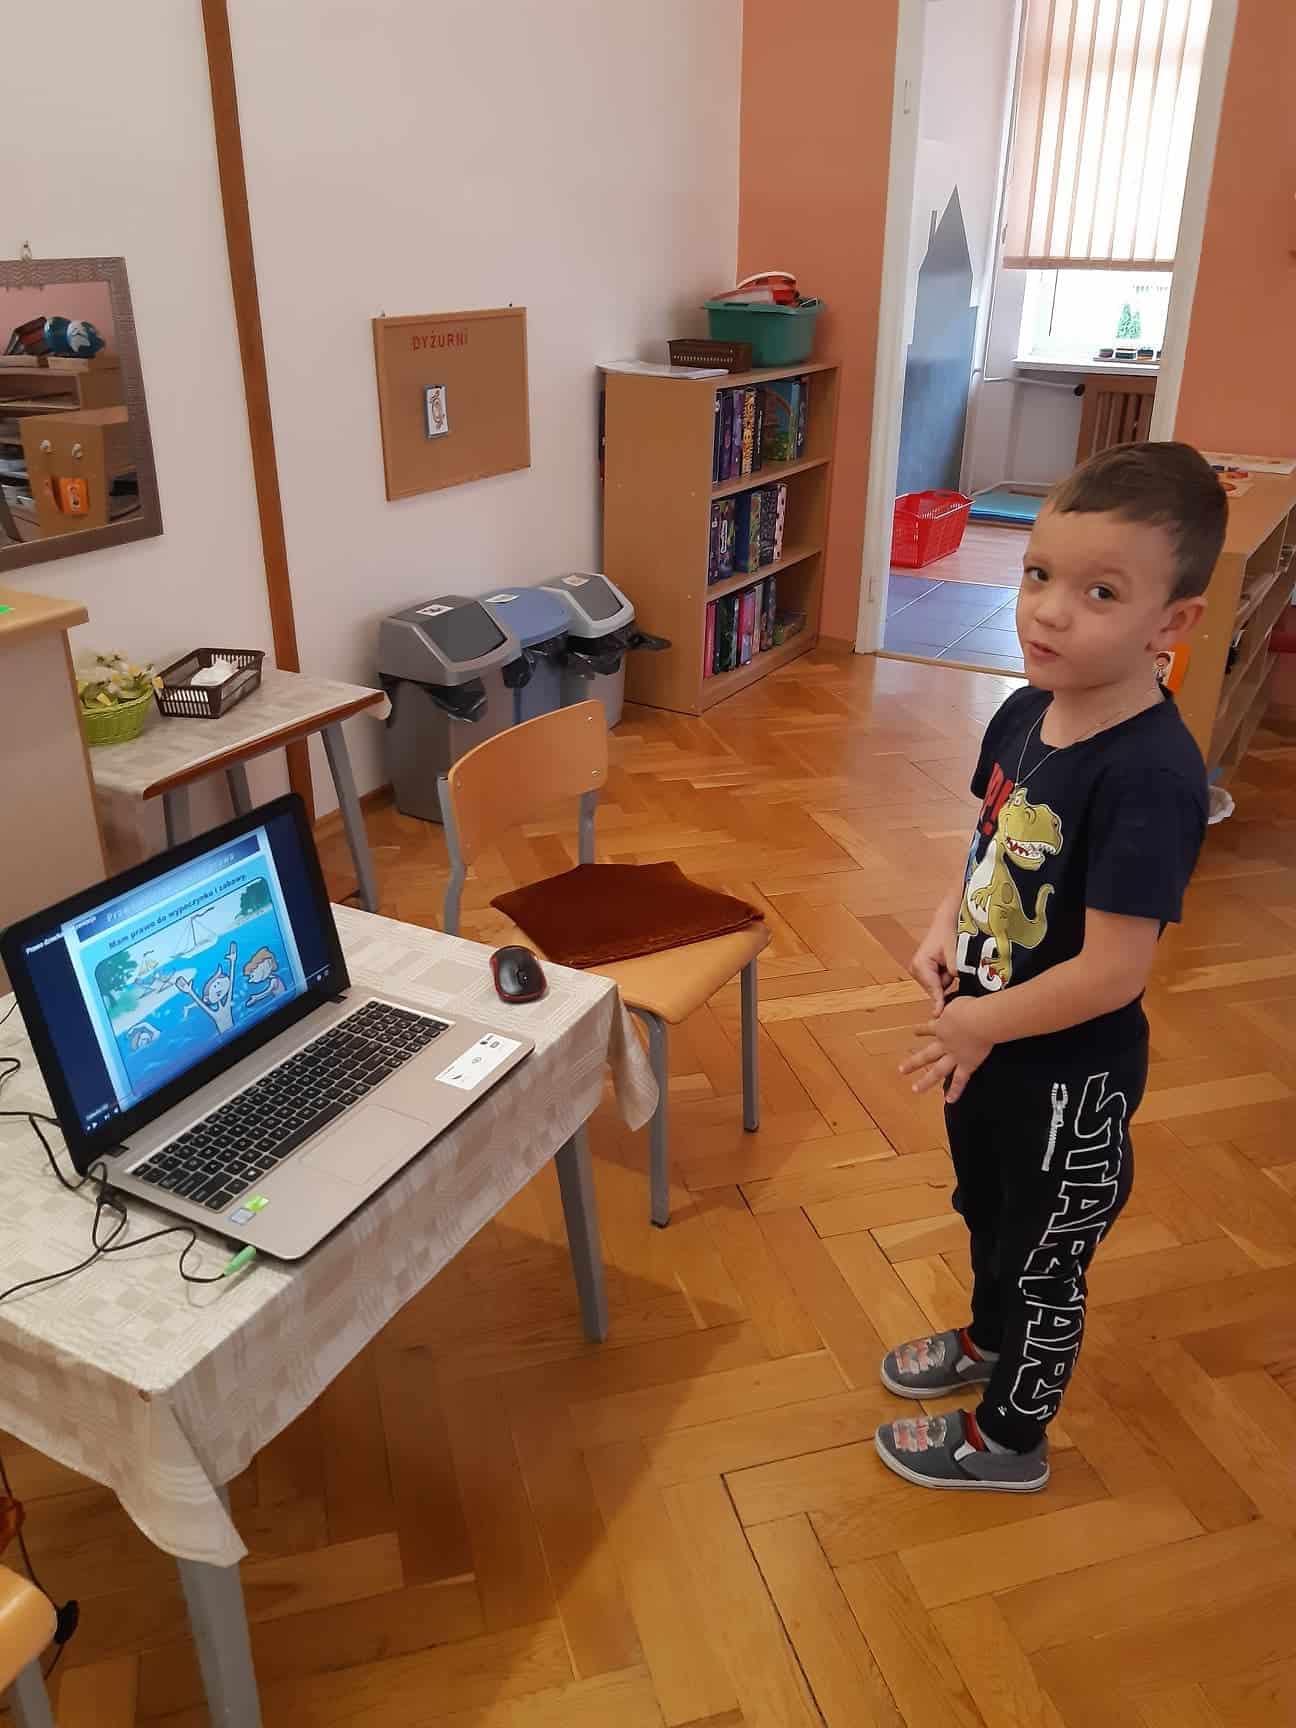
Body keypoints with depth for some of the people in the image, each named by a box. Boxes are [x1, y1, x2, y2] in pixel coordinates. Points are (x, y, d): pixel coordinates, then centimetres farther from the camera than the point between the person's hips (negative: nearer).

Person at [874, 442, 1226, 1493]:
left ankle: (1009, 1438, 42)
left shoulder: (1151, 776, -32)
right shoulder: (1027, 713, -7)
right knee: (987, 1212, 31)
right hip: (986, 1048, 8)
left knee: (1043, 1258, 17)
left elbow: (1112, 972, -31)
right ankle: (990, 1341, 59)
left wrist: (978, 1025, -18)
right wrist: (945, 930, -7)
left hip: (1068, 1079, -7)